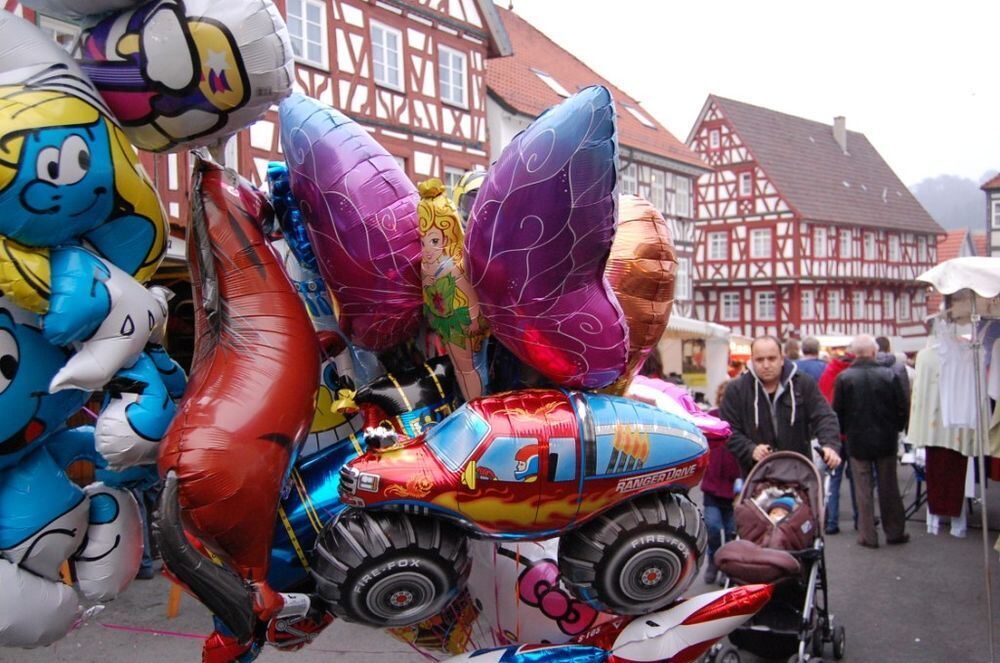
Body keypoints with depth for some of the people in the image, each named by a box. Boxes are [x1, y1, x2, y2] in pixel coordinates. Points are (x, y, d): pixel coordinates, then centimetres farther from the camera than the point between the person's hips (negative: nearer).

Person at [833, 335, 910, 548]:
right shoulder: (890, 375, -9)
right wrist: (894, 430, 15)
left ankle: (868, 535, 9)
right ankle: (895, 531, 23)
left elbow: (837, 412, -6)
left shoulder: (844, 378, -11)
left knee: (863, 489, 6)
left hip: (857, 442, -1)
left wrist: (845, 432, 12)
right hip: (886, 441, 1)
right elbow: (903, 409, -2)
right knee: (889, 487, 14)